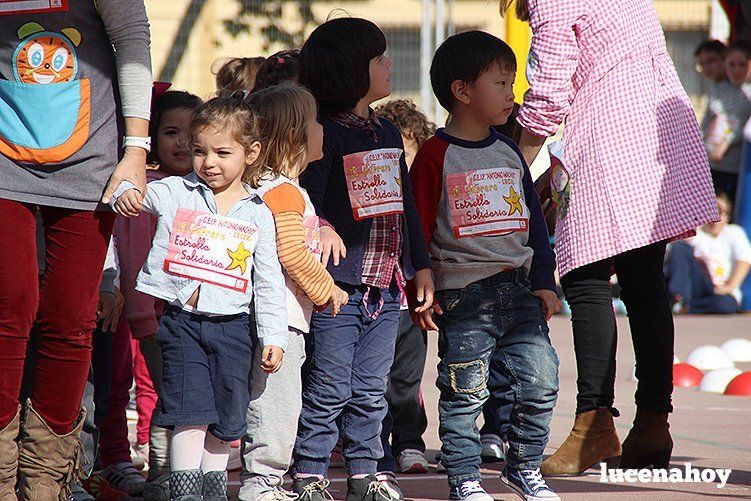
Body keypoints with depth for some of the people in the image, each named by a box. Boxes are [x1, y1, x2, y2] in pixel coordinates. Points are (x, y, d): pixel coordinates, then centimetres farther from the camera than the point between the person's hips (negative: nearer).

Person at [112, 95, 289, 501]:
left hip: (232, 326, 2)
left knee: (227, 419, 8)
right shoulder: (175, 193, 4)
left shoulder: (259, 215, 7)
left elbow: (269, 283, 9)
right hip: (182, 321, -2)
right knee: (191, 414, -10)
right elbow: (138, 197, -5)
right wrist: (126, 195, -30)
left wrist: (273, 337, 5)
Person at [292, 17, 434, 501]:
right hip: (338, 285, -7)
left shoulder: (388, 133, 17)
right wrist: (321, 229, -34)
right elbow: (304, 197, -15)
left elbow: (406, 202, 22)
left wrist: (421, 264, 20)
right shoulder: (324, 134, -7)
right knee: (329, 389, -4)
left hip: (385, 286, 7)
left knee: (371, 391, 10)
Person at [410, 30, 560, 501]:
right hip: (463, 295, -5)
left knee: (540, 382, 2)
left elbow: (534, 218, 17)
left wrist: (544, 280, 12)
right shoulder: (436, 155, -5)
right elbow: (418, 228, -5)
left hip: (519, 289, 5)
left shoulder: (509, 152, 13)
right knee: (465, 392, -3)